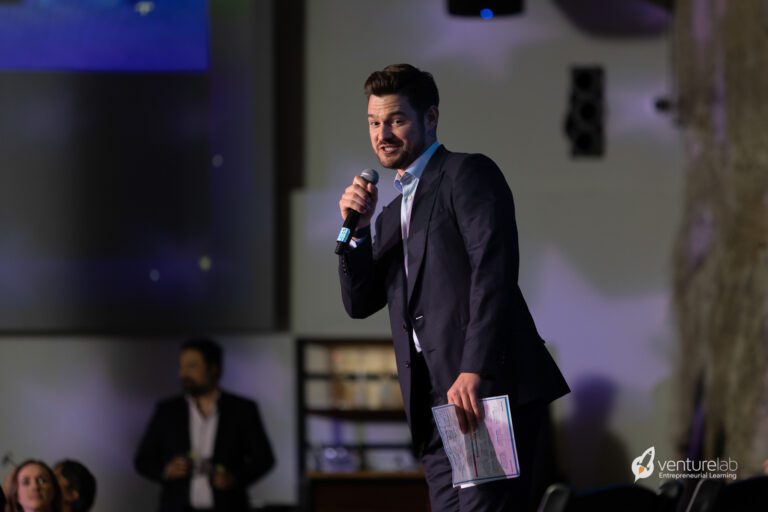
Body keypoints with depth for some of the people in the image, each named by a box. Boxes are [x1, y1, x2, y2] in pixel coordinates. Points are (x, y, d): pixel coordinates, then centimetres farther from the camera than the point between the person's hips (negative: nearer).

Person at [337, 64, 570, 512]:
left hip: (489, 388, -8)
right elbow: (360, 303, 20)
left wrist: (474, 372, -22)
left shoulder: (468, 173, 0)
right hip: (435, 405, 8)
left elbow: (494, 272, -12)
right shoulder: (392, 213, 26)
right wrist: (355, 227, 4)